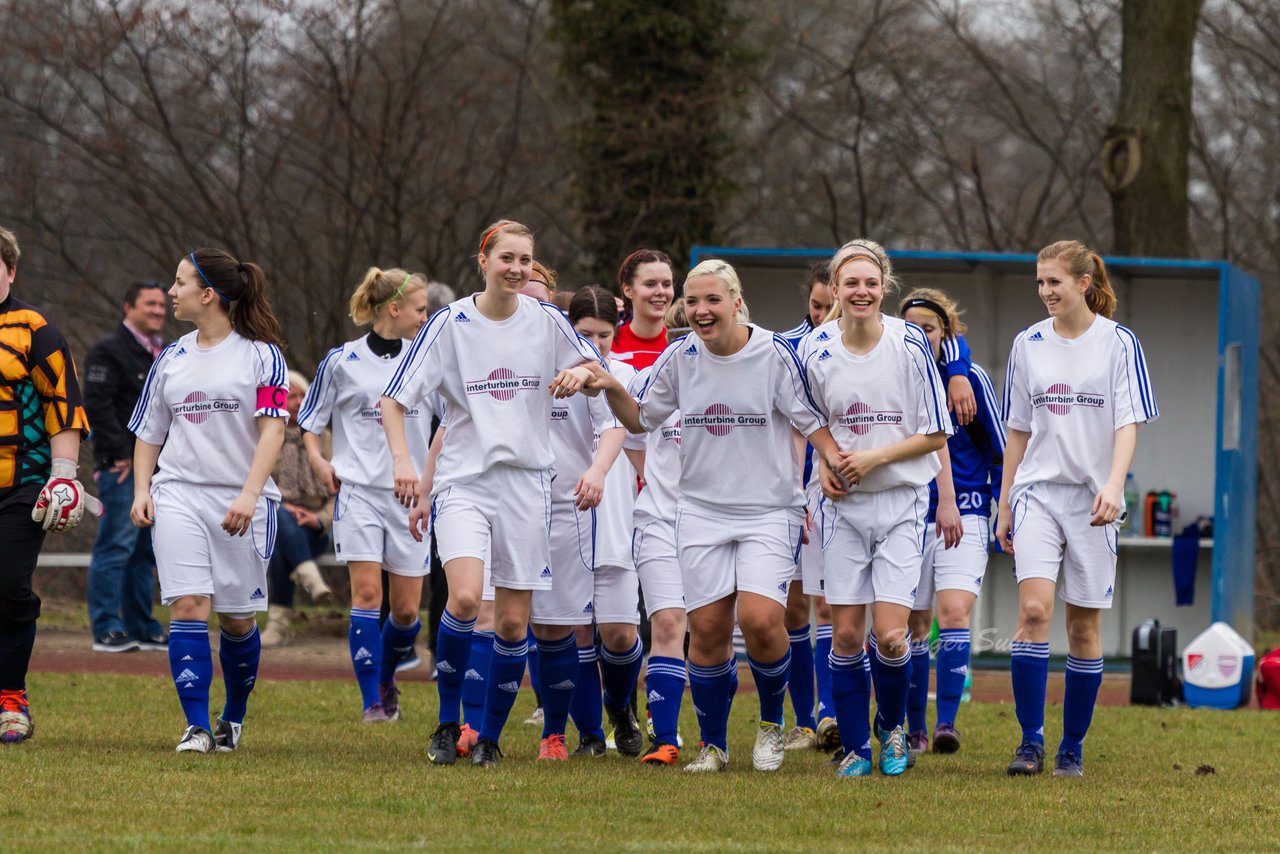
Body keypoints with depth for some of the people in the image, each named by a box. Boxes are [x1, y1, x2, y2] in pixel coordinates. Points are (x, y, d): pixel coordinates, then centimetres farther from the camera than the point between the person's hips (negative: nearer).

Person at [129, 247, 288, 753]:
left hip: (242, 501, -3)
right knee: (188, 606, -12)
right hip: (178, 493, 3)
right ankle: (197, 727, -13)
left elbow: (273, 430, -9)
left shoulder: (261, 355, -1)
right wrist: (141, 492, 6)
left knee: (237, 619, 4)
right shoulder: (172, 359, 13)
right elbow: (148, 432, 21)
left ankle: (234, 717, 25)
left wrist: (249, 495, -20)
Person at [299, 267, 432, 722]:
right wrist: (317, 459, -10)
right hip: (358, 491, -3)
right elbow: (310, 424, 8)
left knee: (406, 609, 3)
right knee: (367, 593, -13)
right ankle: (371, 701, -8)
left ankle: (385, 676, 31)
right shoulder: (342, 361, 0)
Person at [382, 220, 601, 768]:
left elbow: (595, 373, 15)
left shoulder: (546, 322, 3)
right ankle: (447, 723, -5)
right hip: (463, 479, -3)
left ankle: (490, 737, 16)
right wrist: (402, 460, -19)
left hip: (526, 483, 3)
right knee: (464, 598, -23)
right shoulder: (449, 325, -3)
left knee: (513, 620, 1)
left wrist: (581, 374, -10)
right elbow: (393, 399, -3)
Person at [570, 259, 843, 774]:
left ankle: (772, 721, 7)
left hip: (771, 509, -3)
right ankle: (713, 745, 16)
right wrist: (612, 389, -5)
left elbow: (812, 421, -3)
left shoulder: (775, 354, -8)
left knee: (759, 618, -19)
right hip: (702, 512, 3)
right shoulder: (680, 358, 2)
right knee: (707, 629, -1)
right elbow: (640, 419, 13)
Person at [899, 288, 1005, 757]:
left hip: (964, 513, -3)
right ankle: (915, 729, 15)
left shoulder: (969, 378, -3)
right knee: (914, 623, 6)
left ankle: (947, 722, -21)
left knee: (954, 613, -17)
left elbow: (999, 450, 3)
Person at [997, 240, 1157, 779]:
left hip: (1092, 499, -2)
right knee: (1034, 609, -15)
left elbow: (1128, 424, -7)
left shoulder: (1119, 343, -2)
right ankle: (1030, 742, -13)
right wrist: (1004, 506, 14)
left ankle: (1072, 749, 12)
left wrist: (1112, 485, -23)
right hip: (1037, 491, 2)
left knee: (1084, 625, 2)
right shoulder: (1028, 345, 8)